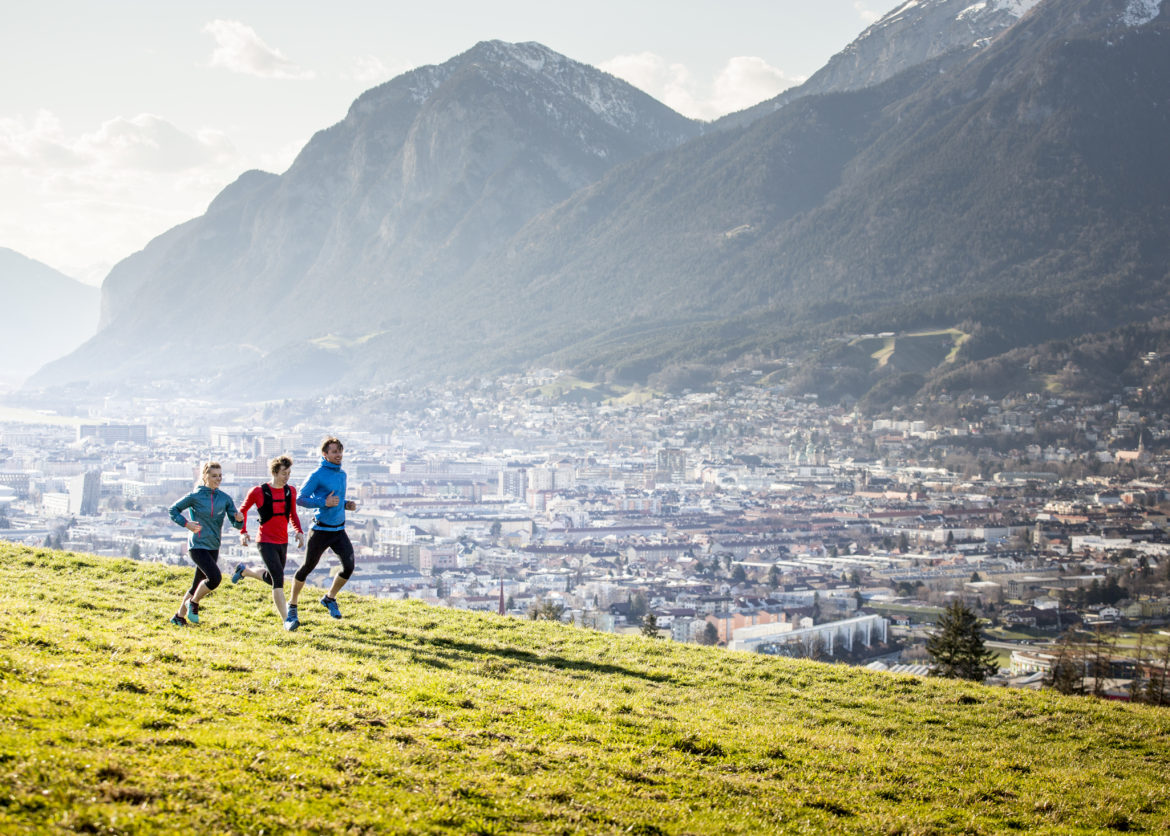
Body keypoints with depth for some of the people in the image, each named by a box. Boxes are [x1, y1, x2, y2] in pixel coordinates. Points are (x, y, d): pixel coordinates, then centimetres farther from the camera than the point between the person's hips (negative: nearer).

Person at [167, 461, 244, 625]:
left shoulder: (225, 498, 5)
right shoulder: (195, 496, -6)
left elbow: (235, 523, 1)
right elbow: (173, 510, 1)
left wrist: (239, 519, -22)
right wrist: (186, 524, -13)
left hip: (213, 547, 6)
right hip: (197, 545, -6)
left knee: (198, 584, 11)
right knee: (215, 578, -21)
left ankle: (179, 616, 27)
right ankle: (193, 603, 3)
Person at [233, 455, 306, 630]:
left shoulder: (291, 491, 5)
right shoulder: (258, 492, -9)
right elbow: (243, 510, 7)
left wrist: (299, 532, 1)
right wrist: (243, 532, -3)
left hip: (283, 542, 6)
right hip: (266, 542, -6)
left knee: (272, 579, 20)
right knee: (278, 578, -19)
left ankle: (243, 570, 48)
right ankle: (286, 620, -19)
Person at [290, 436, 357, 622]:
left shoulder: (342, 474, 11)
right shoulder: (318, 475, -12)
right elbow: (300, 499, -14)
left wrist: (346, 504, 5)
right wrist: (324, 502, -24)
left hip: (339, 530, 6)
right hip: (321, 530, -6)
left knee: (349, 566, -5)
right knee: (307, 568, 6)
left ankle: (330, 599, 18)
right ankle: (292, 604, 25)